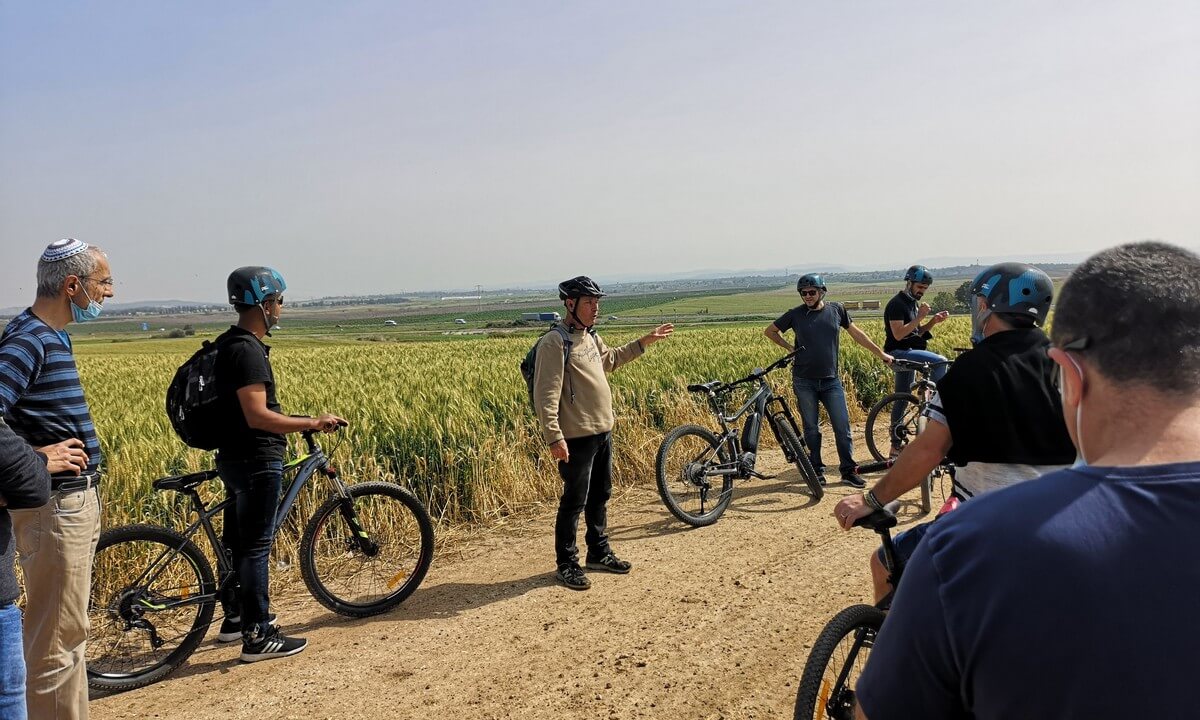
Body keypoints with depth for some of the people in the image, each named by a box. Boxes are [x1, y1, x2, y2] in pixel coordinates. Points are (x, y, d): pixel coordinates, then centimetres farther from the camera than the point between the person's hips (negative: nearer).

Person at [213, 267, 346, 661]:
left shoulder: (229, 344, 12)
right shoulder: (247, 350, -21)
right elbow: (257, 415, -27)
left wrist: (298, 422, 26)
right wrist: (313, 423, -23)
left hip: (235, 458, 10)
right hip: (256, 461, -10)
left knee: (238, 540, 20)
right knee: (256, 545, -2)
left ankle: (234, 617, 35)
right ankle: (258, 636, 7)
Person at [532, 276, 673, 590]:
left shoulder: (590, 336, 11)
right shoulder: (554, 342, -17)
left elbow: (611, 359, 32)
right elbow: (546, 395, -21)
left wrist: (645, 341, 28)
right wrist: (554, 437, -26)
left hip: (603, 431, 9)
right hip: (577, 436, -9)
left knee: (600, 496, 19)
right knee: (574, 502, 0)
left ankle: (599, 552, 34)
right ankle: (566, 565, 13)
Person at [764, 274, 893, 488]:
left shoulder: (836, 310, 4)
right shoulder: (796, 314, -1)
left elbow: (856, 333, 13)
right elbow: (770, 331, 11)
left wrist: (881, 353, 15)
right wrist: (790, 348, 1)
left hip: (831, 380, 1)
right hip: (804, 381, -1)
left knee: (842, 426, -1)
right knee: (812, 428, 6)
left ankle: (848, 471, 9)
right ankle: (817, 471, 16)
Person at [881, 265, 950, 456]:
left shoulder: (913, 303, 16)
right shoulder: (897, 304, -13)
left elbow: (917, 331, 16)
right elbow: (898, 334, -22)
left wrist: (933, 321, 1)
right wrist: (919, 317, -22)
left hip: (908, 354, 10)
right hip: (899, 353, -10)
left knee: (902, 399, 11)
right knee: (940, 362, -26)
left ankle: (896, 446, 17)